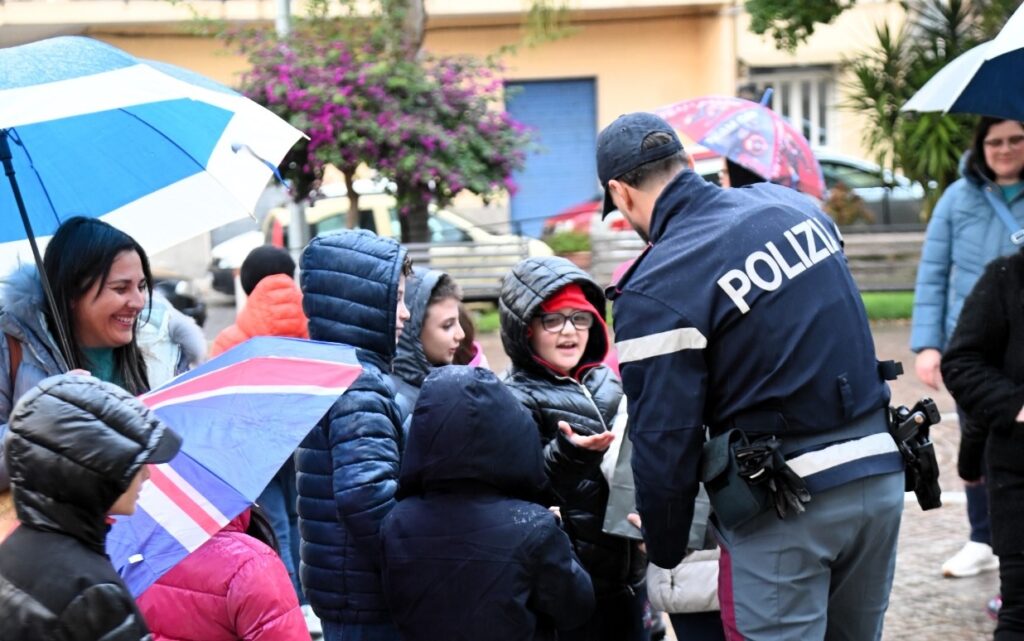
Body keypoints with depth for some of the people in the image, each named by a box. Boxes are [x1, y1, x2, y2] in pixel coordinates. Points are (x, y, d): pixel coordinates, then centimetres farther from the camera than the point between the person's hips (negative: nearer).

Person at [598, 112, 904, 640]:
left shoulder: (652, 292, -15)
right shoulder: (789, 203, 5)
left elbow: (663, 442, -12)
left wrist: (663, 549, 3)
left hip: (784, 509, -7)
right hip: (881, 476, 7)